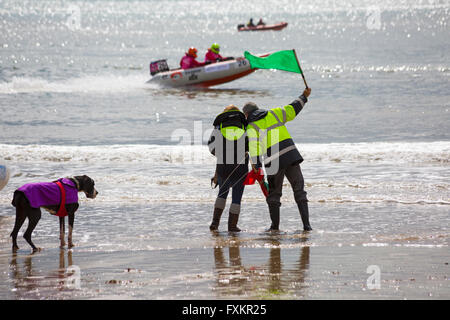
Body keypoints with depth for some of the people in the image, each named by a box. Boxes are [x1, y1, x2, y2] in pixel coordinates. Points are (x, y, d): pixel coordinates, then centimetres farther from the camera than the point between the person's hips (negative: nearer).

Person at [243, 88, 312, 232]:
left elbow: (254, 150, -9)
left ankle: (275, 225, 17)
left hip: (274, 162, -3)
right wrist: (304, 97, 37)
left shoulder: (251, 128, 2)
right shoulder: (274, 114, 13)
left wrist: (256, 169, -10)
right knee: (299, 191, 4)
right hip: (291, 155, 3)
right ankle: (306, 224, -5)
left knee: (273, 194, 15)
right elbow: (292, 109, 22)